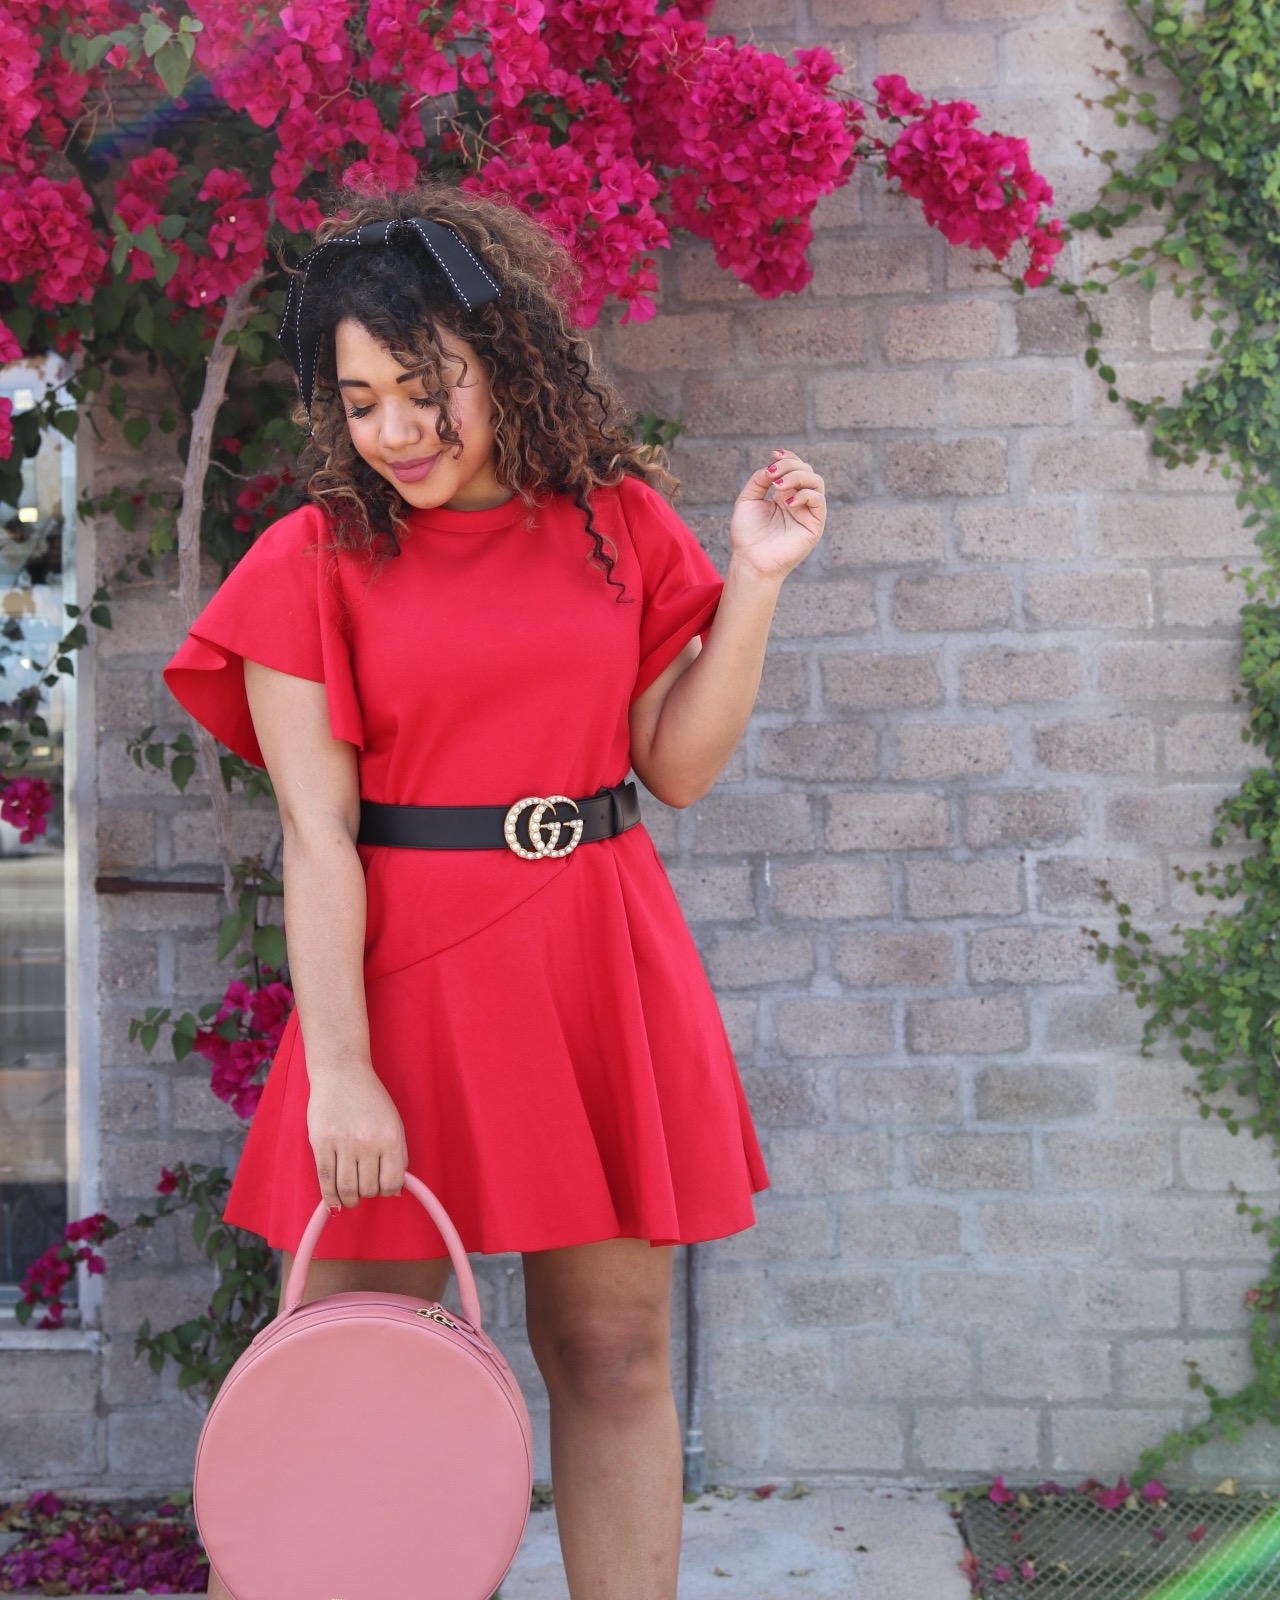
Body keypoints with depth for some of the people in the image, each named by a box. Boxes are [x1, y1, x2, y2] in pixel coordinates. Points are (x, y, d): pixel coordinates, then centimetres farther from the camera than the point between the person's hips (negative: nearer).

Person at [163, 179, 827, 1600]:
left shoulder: (617, 522, 7)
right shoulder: (319, 559, -3)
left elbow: (677, 767, 7)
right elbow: (317, 831, -8)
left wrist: (756, 580, -1)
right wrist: (339, 1072, -14)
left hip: (601, 964, 3)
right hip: (409, 965, -2)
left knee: (614, 1353, 8)